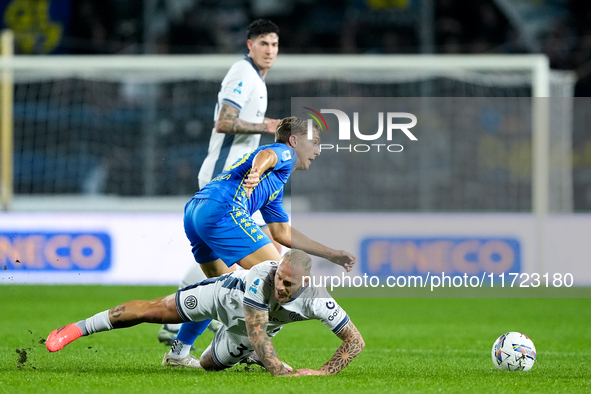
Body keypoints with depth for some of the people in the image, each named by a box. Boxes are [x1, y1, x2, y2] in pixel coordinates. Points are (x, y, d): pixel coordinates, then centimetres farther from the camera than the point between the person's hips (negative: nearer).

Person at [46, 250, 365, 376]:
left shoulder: (316, 300, -42)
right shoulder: (262, 278, -47)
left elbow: (356, 341, -35)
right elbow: (256, 332, -47)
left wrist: (324, 372, -46)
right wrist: (279, 371, -58)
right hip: (228, 293, -3)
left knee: (206, 366, 20)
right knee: (152, 310, 2)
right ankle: (78, 329, 17)